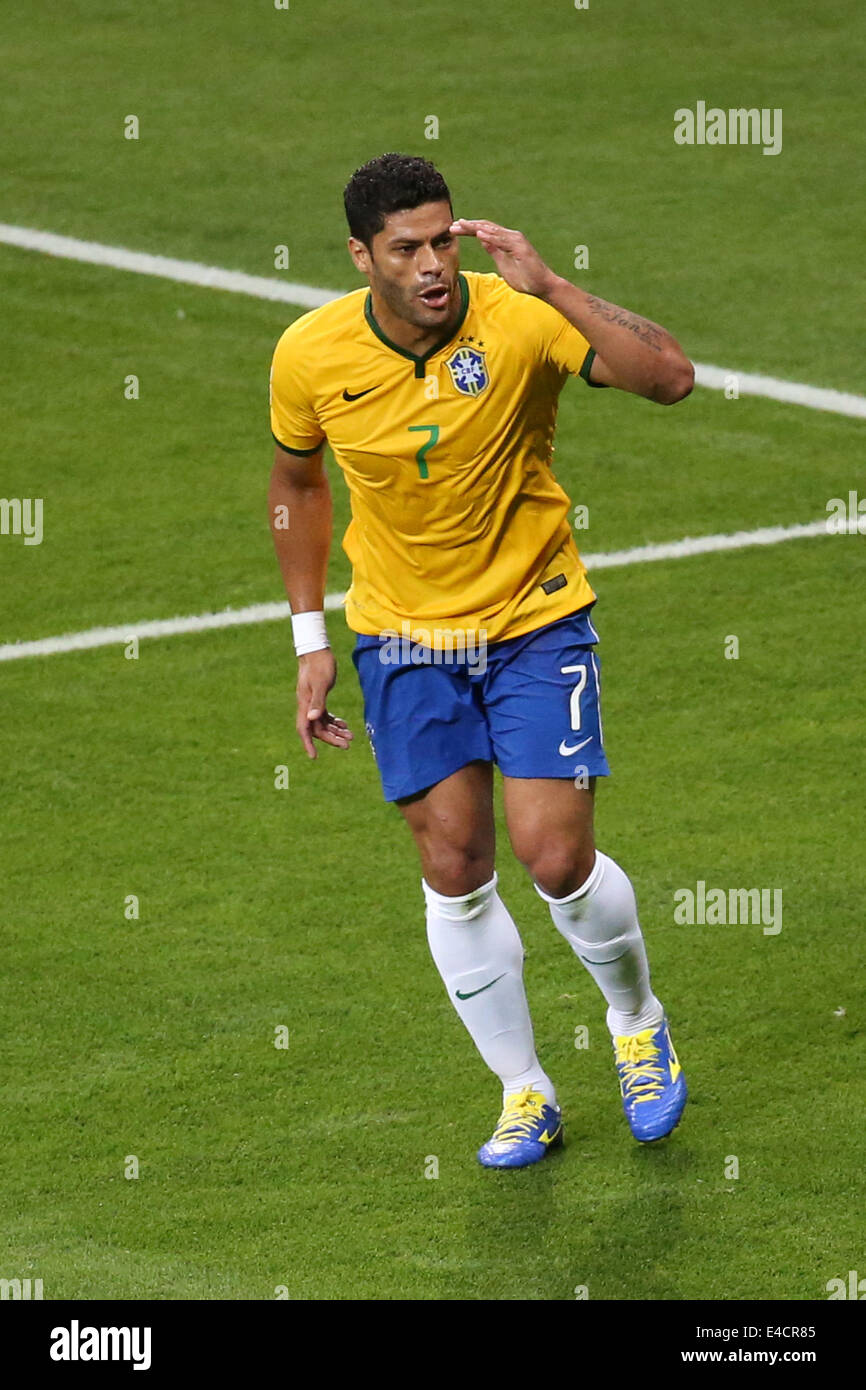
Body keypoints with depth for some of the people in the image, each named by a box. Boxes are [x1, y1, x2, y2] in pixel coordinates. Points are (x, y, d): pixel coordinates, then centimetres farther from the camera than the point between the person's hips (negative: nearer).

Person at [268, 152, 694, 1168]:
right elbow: (297, 480, 9)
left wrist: (545, 285, -38)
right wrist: (311, 641, 7)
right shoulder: (311, 354, -11)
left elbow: (669, 377, -34)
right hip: (402, 632, 2)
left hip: (536, 621, -2)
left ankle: (637, 1021, 22)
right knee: (453, 867, 1)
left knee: (555, 856, -9)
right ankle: (523, 1095, 18)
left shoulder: (519, 320, -20)